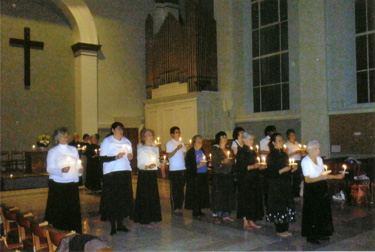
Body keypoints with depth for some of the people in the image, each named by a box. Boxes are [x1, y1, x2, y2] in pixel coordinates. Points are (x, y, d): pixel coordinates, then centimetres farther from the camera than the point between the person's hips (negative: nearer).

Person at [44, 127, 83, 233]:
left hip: (72, 184, 3)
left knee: (73, 210, 2)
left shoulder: (73, 150, 15)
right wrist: (61, 170, -22)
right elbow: (49, 169, -5)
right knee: (58, 212, -4)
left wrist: (80, 169, -5)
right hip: (58, 185, -3)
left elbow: (78, 165, 18)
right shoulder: (52, 151, 3)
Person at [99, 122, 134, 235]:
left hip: (125, 172, 5)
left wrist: (130, 156, 3)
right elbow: (102, 158, -9)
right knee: (112, 199, -4)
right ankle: (112, 226, 5)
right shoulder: (107, 141, -1)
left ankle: (120, 224, 16)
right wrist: (116, 157, -19)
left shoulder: (127, 141, 17)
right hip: (111, 174, -5)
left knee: (124, 198, 4)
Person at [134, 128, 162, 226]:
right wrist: (147, 166, -27)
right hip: (144, 174, -6)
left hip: (153, 174, 6)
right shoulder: (141, 149, -5)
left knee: (154, 196, 7)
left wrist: (160, 164, -1)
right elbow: (139, 165, -10)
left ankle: (152, 218, 16)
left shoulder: (156, 148, 13)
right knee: (144, 197, -4)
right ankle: (144, 219, 5)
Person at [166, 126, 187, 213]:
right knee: (174, 190, -1)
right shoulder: (169, 143, -2)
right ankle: (175, 208, 6)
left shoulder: (181, 143, 17)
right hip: (174, 169, -6)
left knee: (181, 189, 10)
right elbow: (169, 155, -11)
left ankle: (180, 206, 19)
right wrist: (176, 149, -23)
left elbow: (185, 155, 16)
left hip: (182, 169, 6)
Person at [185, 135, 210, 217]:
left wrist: (206, 163, 7)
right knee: (195, 193, -5)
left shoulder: (202, 151, 14)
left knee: (203, 193, 7)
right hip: (195, 176, -7)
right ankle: (195, 211, 4)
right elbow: (188, 166, -11)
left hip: (203, 175, 7)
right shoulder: (190, 152, -6)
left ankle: (199, 210, 16)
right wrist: (198, 166, -20)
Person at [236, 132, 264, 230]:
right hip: (245, 179, -8)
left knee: (254, 200, 9)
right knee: (245, 200, -3)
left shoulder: (252, 151, 14)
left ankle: (251, 221, 18)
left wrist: (260, 166, 2)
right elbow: (241, 167, -16)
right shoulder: (241, 152, -10)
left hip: (254, 179, 8)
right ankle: (245, 222, 5)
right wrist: (252, 166, -26)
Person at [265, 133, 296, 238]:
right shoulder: (271, 156, -12)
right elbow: (270, 173, -17)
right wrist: (283, 170, -23)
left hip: (286, 184, 8)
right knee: (278, 207, -2)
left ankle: (285, 229, 21)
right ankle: (279, 230, 9)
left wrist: (292, 168, 1)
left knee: (287, 206, 10)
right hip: (276, 185, -8)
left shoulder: (283, 154, 11)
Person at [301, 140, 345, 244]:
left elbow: (323, 174, 13)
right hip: (311, 189, -7)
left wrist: (336, 176, 7)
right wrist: (320, 178, -28)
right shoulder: (305, 161, -14)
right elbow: (308, 179, -18)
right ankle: (310, 236, 12)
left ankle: (321, 233, 23)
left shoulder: (319, 159, 7)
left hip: (321, 187, 7)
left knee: (323, 210, 10)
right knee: (312, 213, 0)